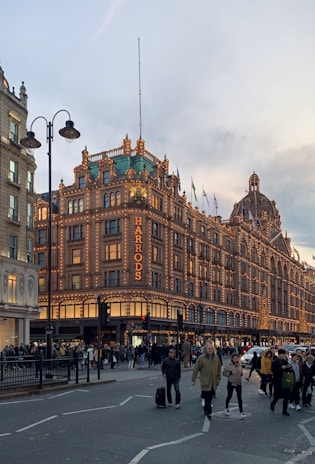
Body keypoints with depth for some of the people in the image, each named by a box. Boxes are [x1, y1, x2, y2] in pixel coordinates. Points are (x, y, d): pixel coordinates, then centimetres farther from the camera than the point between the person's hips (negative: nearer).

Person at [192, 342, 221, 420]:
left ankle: (206, 409, 32)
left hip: (214, 382, 4)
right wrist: (193, 380, -2)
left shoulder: (216, 357, 5)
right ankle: (208, 413, 2)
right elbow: (196, 369, -4)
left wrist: (219, 377, 15)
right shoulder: (201, 358, -9)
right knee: (207, 398, -5)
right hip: (205, 382, -4)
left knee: (210, 397, 13)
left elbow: (219, 367, 20)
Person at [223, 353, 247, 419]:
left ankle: (241, 413, -7)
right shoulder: (229, 366, -14)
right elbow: (224, 373, -7)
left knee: (239, 397, -6)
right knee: (229, 396, 14)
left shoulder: (239, 365, -2)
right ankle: (226, 409, 39)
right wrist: (229, 373, -21)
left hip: (238, 383, 2)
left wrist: (241, 374, -5)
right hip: (231, 383, -2)